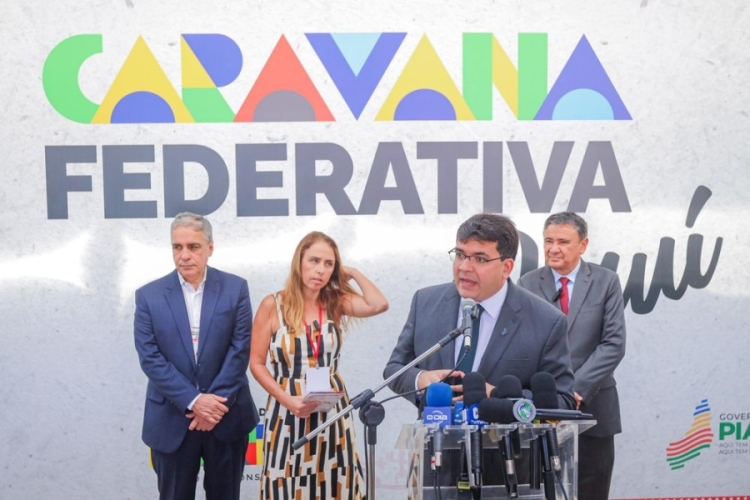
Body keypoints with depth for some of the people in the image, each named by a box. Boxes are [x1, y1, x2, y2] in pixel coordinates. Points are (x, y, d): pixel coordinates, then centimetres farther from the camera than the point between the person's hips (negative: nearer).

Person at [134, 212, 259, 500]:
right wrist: (193, 401, -16)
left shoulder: (235, 288, -1)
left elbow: (241, 349, -6)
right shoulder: (149, 295, -2)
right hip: (172, 420, 0)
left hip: (226, 417, 0)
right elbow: (150, 358, -8)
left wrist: (216, 403, -13)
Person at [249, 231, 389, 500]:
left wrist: (353, 273, -2)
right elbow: (257, 363, -3)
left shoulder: (337, 303, 2)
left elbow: (378, 304, -17)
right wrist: (288, 400, -14)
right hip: (287, 412, -2)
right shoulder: (273, 305, -4)